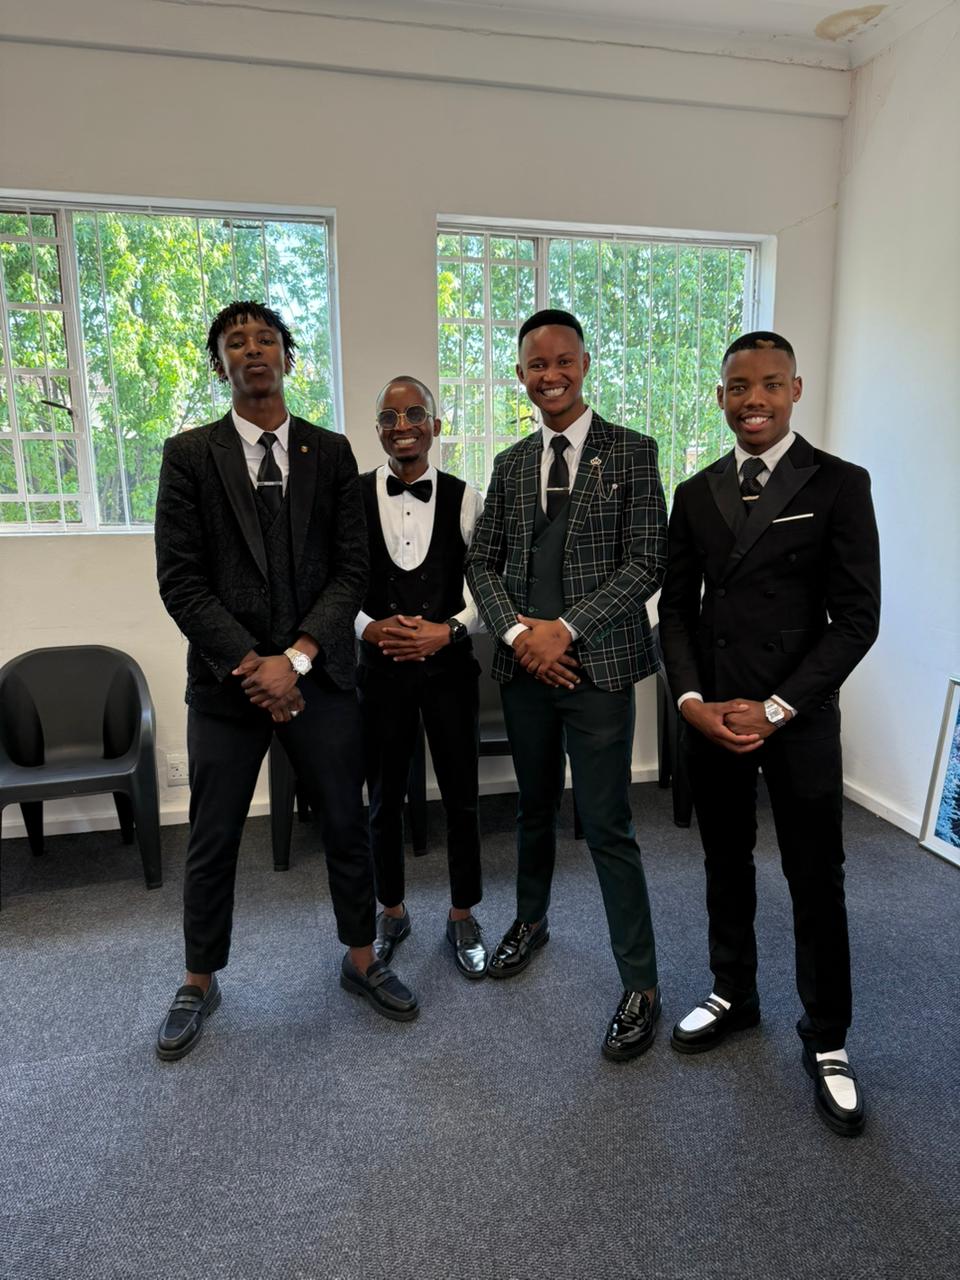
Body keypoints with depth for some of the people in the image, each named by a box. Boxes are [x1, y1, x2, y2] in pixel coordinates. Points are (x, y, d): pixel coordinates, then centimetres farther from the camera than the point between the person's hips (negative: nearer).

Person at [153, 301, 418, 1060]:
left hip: (320, 675, 1)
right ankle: (201, 983, 34)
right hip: (227, 679, -1)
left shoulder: (331, 453, 5)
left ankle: (361, 959, 35)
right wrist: (250, 665, -13)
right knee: (212, 842, 11)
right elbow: (181, 579, -5)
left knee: (347, 825, 12)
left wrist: (295, 657, -12)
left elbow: (352, 569, -1)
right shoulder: (189, 455, 1)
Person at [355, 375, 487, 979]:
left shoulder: (465, 499, -1)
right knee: (385, 798, 14)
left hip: (449, 663, 0)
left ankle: (463, 915, 31)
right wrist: (370, 627, -16)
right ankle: (392, 911, 36)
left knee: (462, 797, 9)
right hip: (380, 665, 1)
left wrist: (448, 629, -16)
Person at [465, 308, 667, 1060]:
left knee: (608, 827, -1)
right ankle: (532, 921, 43)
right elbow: (483, 562, 9)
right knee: (535, 807, 20)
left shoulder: (631, 452, -2)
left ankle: (642, 988, 14)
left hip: (596, 665, -4)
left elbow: (647, 561, -9)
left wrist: (567, 629, -16)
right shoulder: (510, 464, 11)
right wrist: (516, 631, -9)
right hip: (524, 664, 5)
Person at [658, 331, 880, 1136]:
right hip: (711, 715, 4)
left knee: (816, 881, 8)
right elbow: (676, 608, 7)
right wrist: (691, 699, -7)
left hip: (797, 717, -3)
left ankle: (826, 1040, 27)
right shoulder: (696, 494, 7)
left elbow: (857, 618, -9)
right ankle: (733, 995, 37)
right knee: (727, 865, 17)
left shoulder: (839, 485, -5)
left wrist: (776, 708, -14)